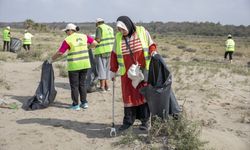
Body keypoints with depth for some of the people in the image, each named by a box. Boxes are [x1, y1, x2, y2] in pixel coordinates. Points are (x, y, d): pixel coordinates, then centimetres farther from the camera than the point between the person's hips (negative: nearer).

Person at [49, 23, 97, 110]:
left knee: (74, 85, 6)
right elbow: (95, 43, 7)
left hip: (74, 65, -5)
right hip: (84, 64, 5)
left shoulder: (68, 40, -8)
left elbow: (60, 53, -8)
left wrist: (51, 59, 5)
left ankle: (75, 105, 11)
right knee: (82, 84, 16)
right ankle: (84, 103, 17)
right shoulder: (84, 36, 6)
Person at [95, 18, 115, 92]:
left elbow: (98, 40, -18)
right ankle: (106, 85, 21)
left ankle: (102, 86, -2)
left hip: (101, 51, -7)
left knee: (101, 68, -2)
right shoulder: (110, 28, 16)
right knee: (106, 68, 16)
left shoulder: (99, 28, -7)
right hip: (109, 50, 7)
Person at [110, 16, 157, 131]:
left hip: (143, 71, -1)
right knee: (128, 95, 3)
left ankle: (145, 120, 15)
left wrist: (153, 51, -15)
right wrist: (113, 70, 9)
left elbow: (151, 45, 6)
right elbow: (114, 55, 9)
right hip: (127, 73, 2)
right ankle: (128, 121, 13)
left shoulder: (142, 32, -3)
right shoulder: (118, 37, 2)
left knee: (144, 94, 4)